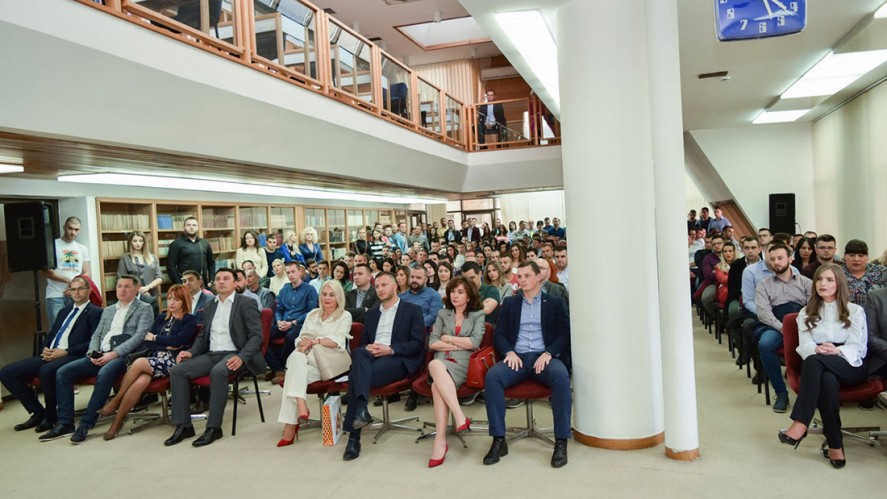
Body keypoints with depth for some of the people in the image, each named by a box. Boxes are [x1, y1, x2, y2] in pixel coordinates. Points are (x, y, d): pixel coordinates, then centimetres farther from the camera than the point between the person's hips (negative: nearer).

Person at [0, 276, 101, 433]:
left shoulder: (95, 312, 1)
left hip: (73, 357, -8)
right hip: (50, 355, 8)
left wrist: (65, 352, -17)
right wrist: (45, 349, 3)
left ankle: (50, 416, -14)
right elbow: (50, 335, 26)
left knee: (46, 371, -38)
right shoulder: (64, 311, 25)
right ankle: (38, 412, 3)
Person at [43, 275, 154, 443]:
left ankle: (86, 424, -26)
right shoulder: (108, 311, 26)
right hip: (100, 355, 7)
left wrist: (114, 353, -17)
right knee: (63, 372, -11)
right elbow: (96, 335, 22)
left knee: (104, 374, -36)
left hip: (123, 355, -7)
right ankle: (65, 422, -6)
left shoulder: (144, 308, 5)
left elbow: (140, 336, -8)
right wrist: (93, 353, -1)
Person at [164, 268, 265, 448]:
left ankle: (214, 427, -25)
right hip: (211, 354, 6)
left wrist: (241, 357, -24)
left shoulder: (246, 303, -1)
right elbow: (203, 334, 23)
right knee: (177, 370, -14)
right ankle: (183, 426, -9)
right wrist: (191, 352, 2)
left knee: (217, 372, -36)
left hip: (233, 354, -6)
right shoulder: (211, 305, 19)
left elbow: (256, 335, -9)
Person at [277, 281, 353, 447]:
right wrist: (302, 343, -9)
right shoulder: (312, 314, 23)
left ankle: (290, 425, -31)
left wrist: (314, 341, -13)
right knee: (296, 356, -32)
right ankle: (300, 405, -40)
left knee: (295, 365, -31)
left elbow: (337, 342, -6)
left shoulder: (345, 316, 8)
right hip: (307, 358, 4)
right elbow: (300, 338, 14)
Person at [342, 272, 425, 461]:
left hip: (398, 360, -4)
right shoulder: (371, 313, 26)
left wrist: (390, 349, -14)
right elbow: (363, 342, 23)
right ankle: (361, 409, -42)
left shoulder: (412, 310, 9)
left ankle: (354, 436, -29)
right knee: (359, 353, -34)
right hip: (372, 357, 4)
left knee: (356, 375, -31)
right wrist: (368, 348, -3)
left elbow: (418, 344, -2)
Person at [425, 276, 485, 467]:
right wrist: (459, 345, 0)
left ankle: (440, 440, -36)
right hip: (442, 360, 3)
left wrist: (448, 339, 2)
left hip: (464, 362, -3)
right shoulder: (443, 314, 21)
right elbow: (432, 343, 9)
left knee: (437, 384, -35)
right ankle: (460, 416, -41)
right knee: (435, 366, -38)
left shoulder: (477, 315, 13)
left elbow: (475, 342, -4)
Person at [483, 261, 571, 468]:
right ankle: (499, 440, -23)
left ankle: (561, 442, -27)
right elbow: (499, 334, 14)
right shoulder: (510, 303, 19)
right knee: (492, 376, -29)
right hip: (517, 357, 2)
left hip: (544, 357, -1)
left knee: (561, 377, -35)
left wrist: (548, 353, -13)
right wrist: (510, 352, -7)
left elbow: (564, 334, 6)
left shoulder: (555, 303, 14)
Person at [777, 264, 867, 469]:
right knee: (827, 381, -38)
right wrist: (817, 349, -22)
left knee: (814, 361, -37)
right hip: (818, 367, 2)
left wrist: (836, 350, -22)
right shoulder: (806, 313, 19)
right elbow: (805, 346, 3)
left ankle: (800, 424, -43)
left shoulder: (855, 311, 14)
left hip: (850, 366, -1)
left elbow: (857, 347, 1)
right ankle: (835, 445, -33)